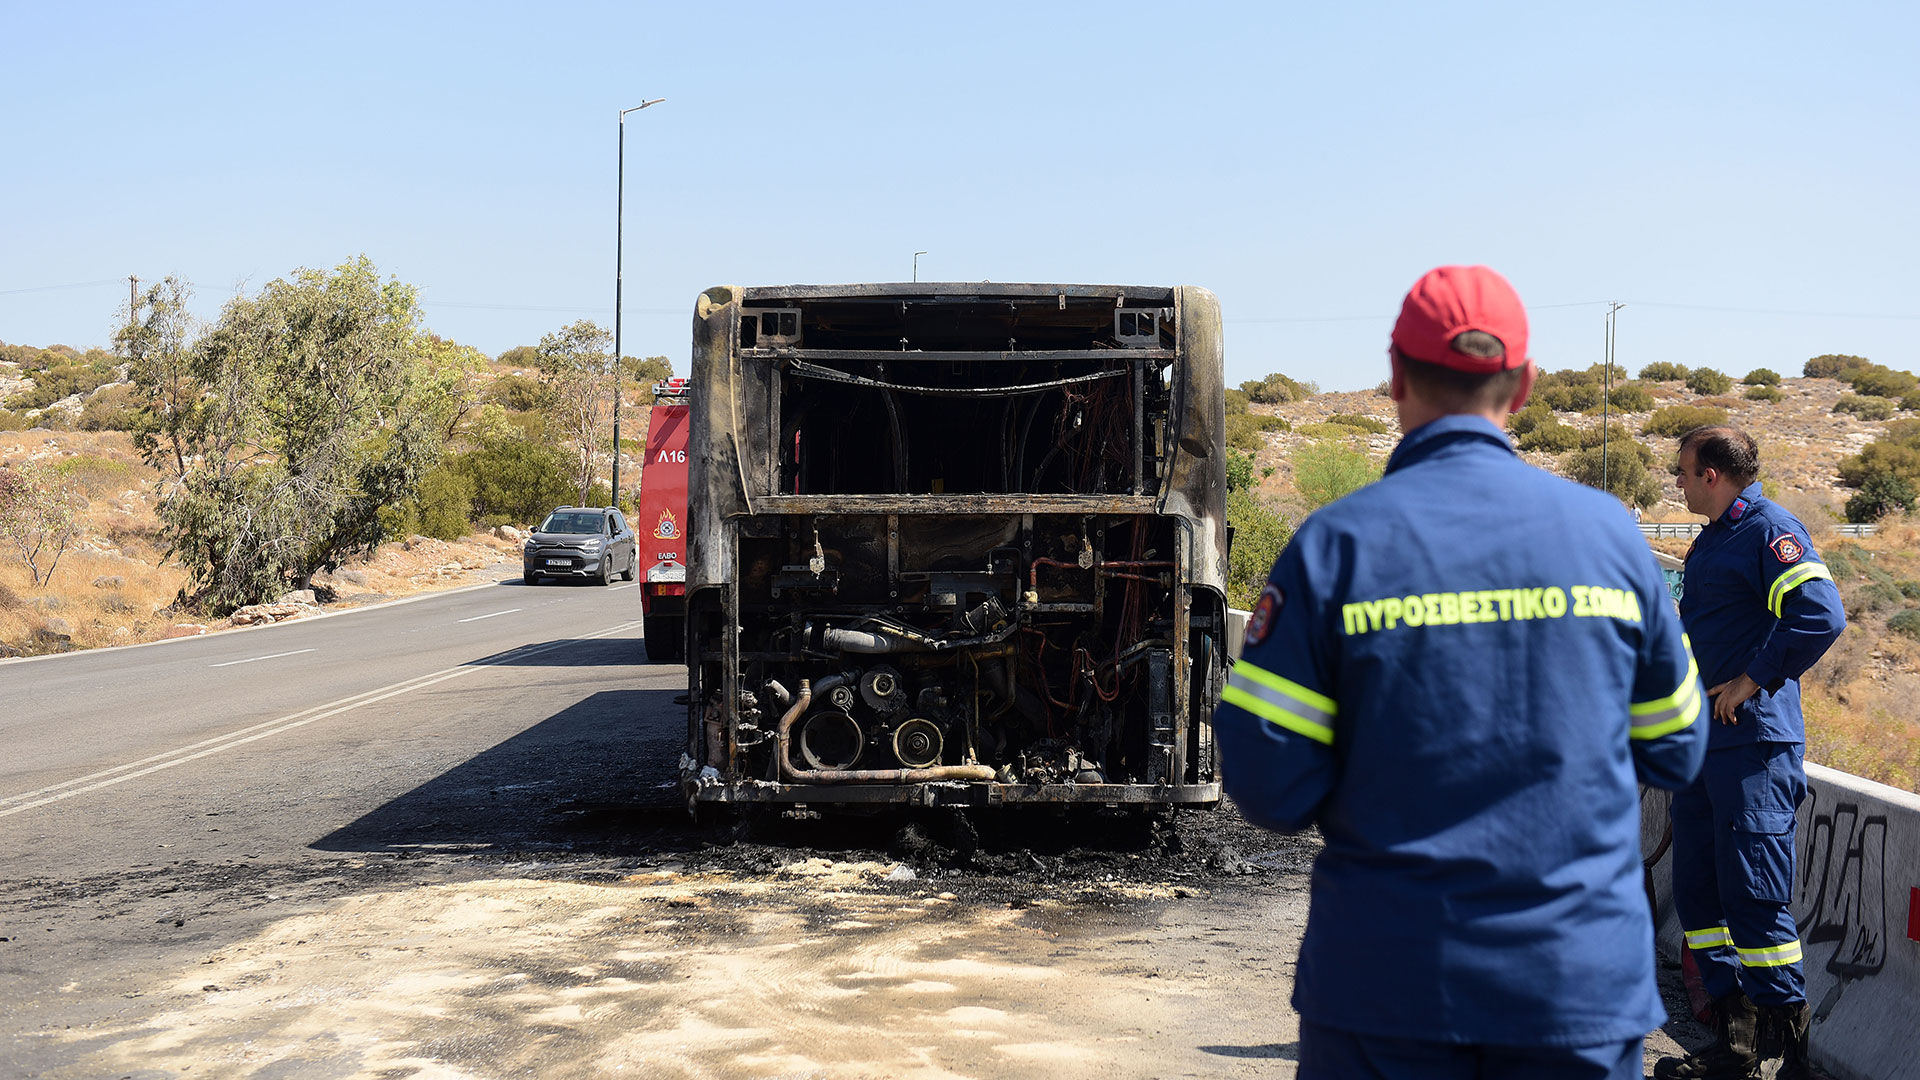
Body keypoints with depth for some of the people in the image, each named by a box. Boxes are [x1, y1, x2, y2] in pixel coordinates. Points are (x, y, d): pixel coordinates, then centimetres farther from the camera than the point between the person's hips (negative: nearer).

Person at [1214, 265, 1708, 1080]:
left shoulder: (1335, 545, -8)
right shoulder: (1608, 531, -1)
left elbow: (1268, 786, -9)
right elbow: (1673, 752, 9)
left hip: (1387, 987, -1)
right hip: (1586, 983, 2)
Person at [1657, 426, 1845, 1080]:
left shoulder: (1769, 530, -11)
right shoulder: (1711, 541, 18)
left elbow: (1822, 616, -24)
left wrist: (1753, 680, -19)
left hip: (1754, 745, -10)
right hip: (1703, 744, 10)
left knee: (1754, 902, -9)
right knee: (1698, 896, 10)